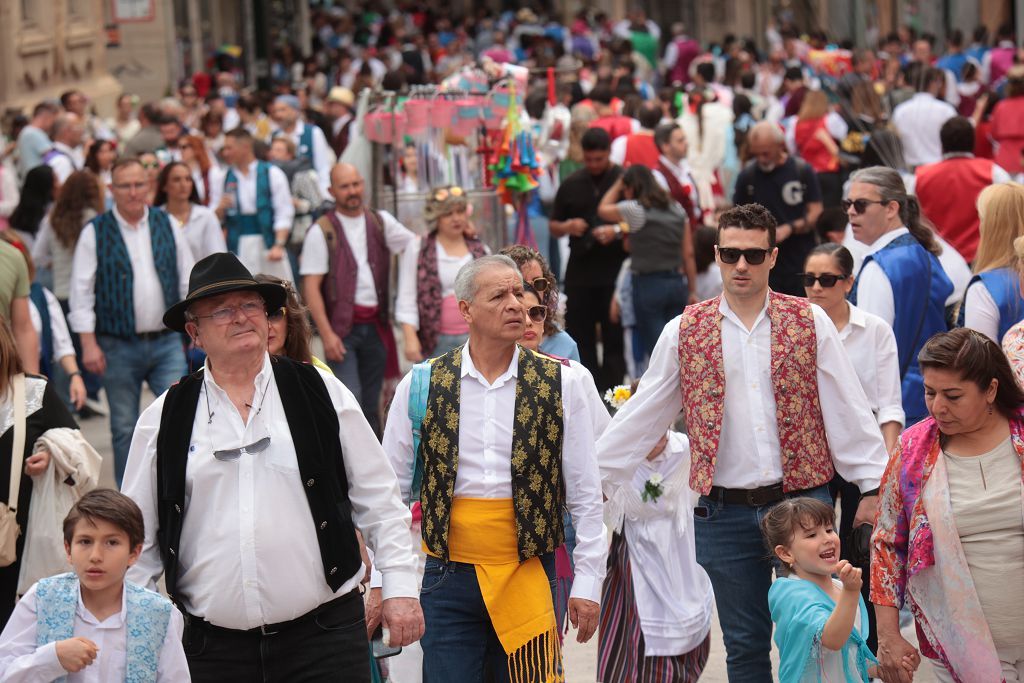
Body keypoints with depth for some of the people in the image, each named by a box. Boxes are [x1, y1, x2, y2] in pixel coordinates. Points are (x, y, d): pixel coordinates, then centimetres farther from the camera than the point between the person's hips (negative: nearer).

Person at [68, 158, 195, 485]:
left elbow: (189, 280, 12)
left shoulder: (167, 226, 6)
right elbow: (81, 290, -3)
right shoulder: (95, 233, -2)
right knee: (124, 429, 7)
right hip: (118, 346, -1)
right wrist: (89, 344, -9)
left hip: (167, 343, 2)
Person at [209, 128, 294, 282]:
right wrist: (221, 208, -11)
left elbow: (284, 213, -4)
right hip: (237, 247, 2)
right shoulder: (221, 177, 8)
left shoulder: (272, 174, 0)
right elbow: (215, 218, 12)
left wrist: (279, 245, -15)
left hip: (269, 245, -2)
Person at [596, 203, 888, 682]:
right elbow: (641, 416, 8)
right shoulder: (684, 332, 4)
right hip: (725, 512, 1)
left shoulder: (810, 322, 2)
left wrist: (874, 486, -1)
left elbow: (847, 408, 2)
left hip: (803, 500, -1)